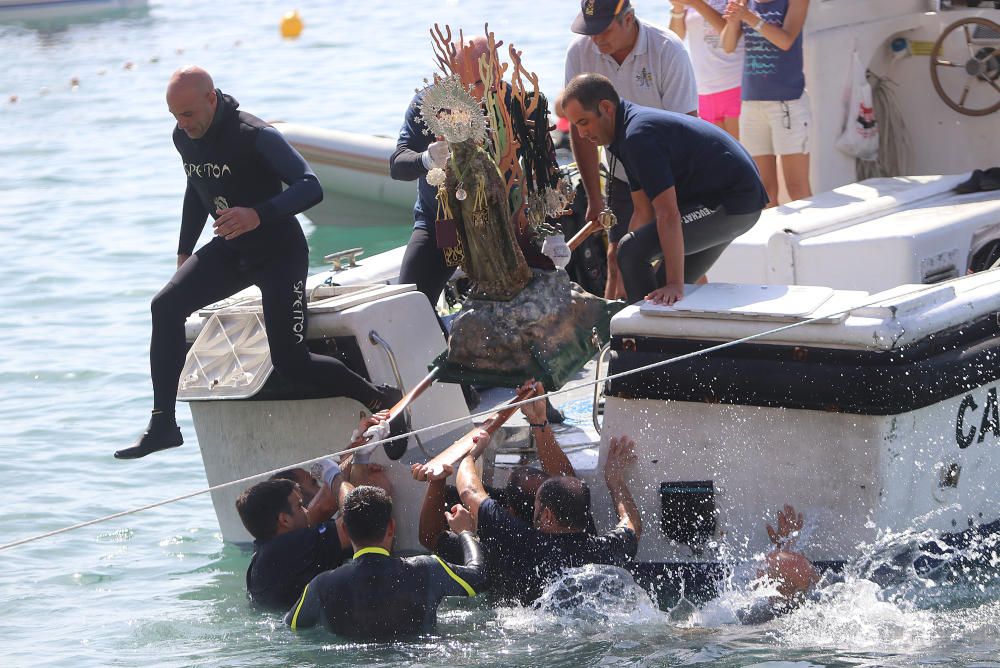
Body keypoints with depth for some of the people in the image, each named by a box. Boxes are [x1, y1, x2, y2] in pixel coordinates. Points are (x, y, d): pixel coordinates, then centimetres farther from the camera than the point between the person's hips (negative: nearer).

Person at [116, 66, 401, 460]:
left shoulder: (256, 137, -24)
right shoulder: (184, 138, -1)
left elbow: (310, 187, -30)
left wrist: (258, 214, -45)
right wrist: (184, 253, 16)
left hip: (280, 251, -7)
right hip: (231, 251, 7)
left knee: (289, 360, -14)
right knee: (166, 307, -14)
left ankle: (380, 400, 7)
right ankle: (162, 425, -11)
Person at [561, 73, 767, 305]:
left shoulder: (639, 135, -22)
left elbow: (668, 215, -28)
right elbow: (644, 212, 15)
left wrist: (675, 285, -31)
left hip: (732, 204, -11)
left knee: (632, 251, -16)